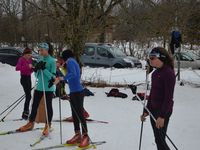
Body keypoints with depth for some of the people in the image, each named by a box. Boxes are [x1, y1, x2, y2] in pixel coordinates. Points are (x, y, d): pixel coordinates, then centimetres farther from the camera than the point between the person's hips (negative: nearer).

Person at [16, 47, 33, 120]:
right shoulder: (21, 59, -10)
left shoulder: (30, 59, 11)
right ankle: (25, 113, -8)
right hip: (24, 78, -8)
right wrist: (27, 66, -31)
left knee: (28, 96, 12)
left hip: (29, 77, 8)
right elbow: (17, 68, -26)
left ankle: (26, 112, 23)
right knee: (28, 96, -13)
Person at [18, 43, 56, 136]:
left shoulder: (52, 61, -10)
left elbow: (52, 76, -15)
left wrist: (44, 69, -23)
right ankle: (31, 123, 27)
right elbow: (37, 76, 10)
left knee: (48, 106, 6)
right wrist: (36, 70, -10)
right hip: (39, 87, 6)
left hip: (49, 88, -6)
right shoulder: (40, 60, 9)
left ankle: (47, 126, 18)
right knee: (34, 105, 13)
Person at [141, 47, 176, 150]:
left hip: (163, 110, -8)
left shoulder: (168, 73, -16)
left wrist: (162, 116, -20)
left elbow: (169, 97, -19)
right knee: (158, 139, 13)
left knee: (160, 140, -3)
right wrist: (146, 111, 16)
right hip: (153, 109, 8)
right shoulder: (155, 73, 8)